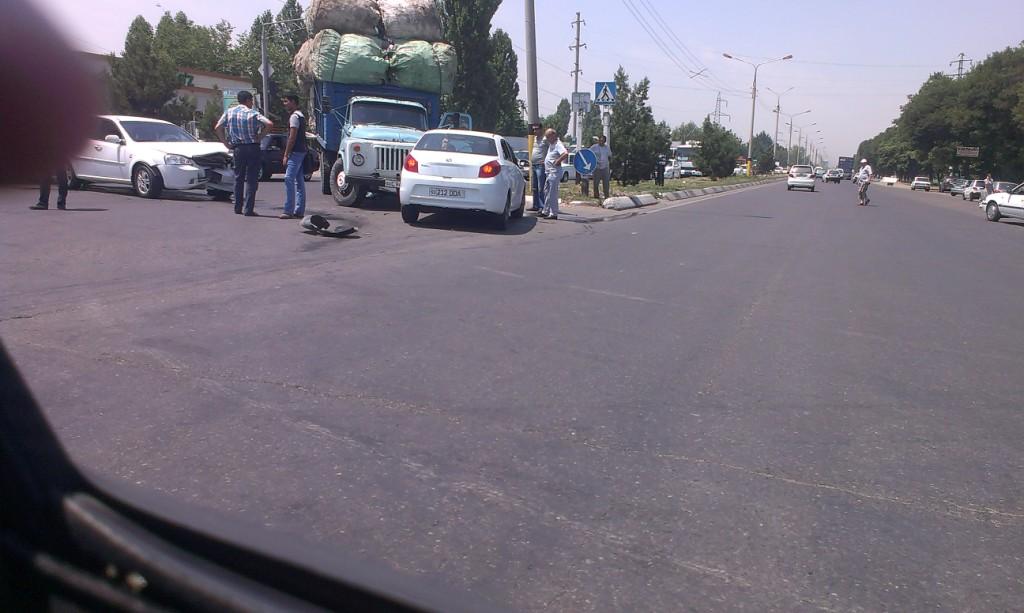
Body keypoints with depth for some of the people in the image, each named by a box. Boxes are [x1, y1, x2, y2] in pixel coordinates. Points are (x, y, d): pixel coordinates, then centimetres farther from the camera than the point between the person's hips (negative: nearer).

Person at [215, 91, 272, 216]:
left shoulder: (229, 112, 7)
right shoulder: (252, 113, -5)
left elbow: (217, 128, 5)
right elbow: (269, 124, -17)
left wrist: (227, 143, 7)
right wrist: (260, 137, -7)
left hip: (237, 148, 4)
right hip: (252, 148, -4)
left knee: (238, 178, 14)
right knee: (251, 179, -2)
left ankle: (238, 208, 16)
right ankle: (248, 209, -6)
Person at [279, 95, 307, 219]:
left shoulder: (294, 116, -12)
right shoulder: (301, 115, 19)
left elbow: (292, 137, -17)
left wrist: (286, 155, -16)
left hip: (295, 152, -10)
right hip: (301, 152, 10)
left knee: (289, 180, -12)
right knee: (299, 182, 9)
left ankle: (288, 211, -14)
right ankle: (299, 211, 11)